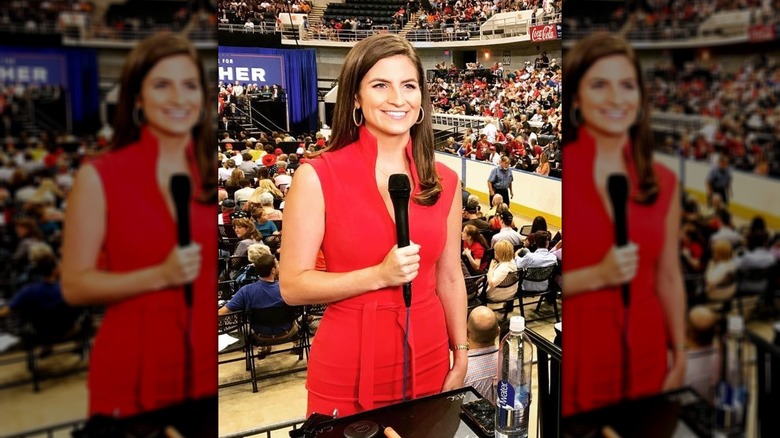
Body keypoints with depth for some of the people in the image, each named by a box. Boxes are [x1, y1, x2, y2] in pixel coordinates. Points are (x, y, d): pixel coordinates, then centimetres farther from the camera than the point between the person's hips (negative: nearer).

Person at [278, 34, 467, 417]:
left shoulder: (444, 181, 0)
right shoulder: (317, 177, -12)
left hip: (428, 366, 4)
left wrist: (461, 357, 10)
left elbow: (450, 278, 9)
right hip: (346, 375, -3)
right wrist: (379, 275, -21)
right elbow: (293, 286, -11)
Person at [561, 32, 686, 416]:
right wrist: (597, 275, -19)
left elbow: (669, 278, 12)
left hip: (645, 356, 4)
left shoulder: (663, 183, 4)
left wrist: (679, 356, 11)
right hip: (575, 356, -4)